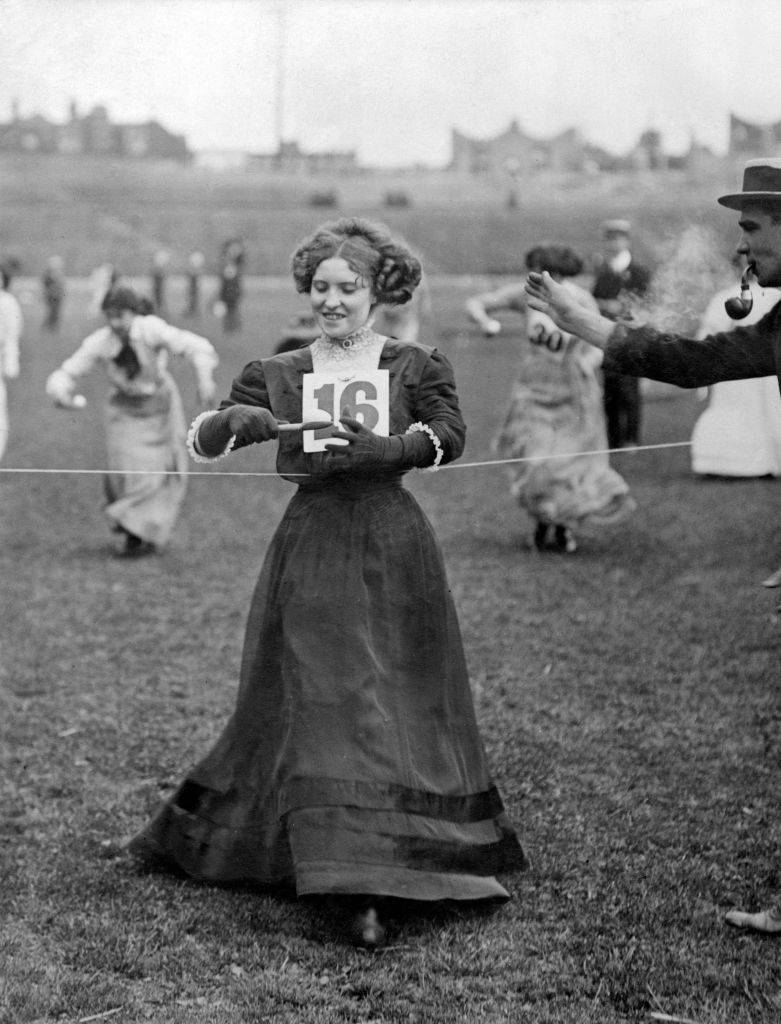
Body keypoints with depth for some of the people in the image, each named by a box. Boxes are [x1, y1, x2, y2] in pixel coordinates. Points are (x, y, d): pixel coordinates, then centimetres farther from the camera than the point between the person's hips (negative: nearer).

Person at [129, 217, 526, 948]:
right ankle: (352, 886, -6)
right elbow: (201, 441, 2)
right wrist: (233, 420, -20)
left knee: (399, 702, 2)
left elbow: (450, 434, -10)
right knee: (319, 705, -7)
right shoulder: (277, 375, 11)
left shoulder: (414, 367, 7)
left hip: (391, 543, 0)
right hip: (311, 542, 0)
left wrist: (382, 448, -26)